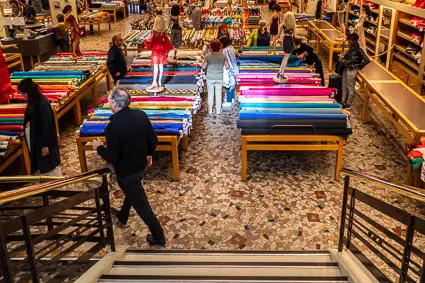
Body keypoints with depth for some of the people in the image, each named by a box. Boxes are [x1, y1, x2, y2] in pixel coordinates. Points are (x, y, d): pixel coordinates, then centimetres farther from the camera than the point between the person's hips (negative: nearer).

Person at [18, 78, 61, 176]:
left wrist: (45, 144, -19)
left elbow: (46, 125, -22)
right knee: (42, 165, 19)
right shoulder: (32, 102, 3)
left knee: (49, 166, 4)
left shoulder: (42, 103, -23)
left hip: (44, 140, -9)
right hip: (36, 140, 9)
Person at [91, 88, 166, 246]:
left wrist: (98, 147, -5)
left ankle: (158, 237, 19)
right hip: (140, 163, 8)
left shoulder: (113, 126, -30)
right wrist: (149, 154, 18)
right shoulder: (141, 115, -11)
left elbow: (111, 157, -25)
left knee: (140, 203, 6)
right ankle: (122, 216, 59)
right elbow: (153, 140, -2)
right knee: (131, 192, 31)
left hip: (126, 170, -8)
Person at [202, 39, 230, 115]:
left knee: (210, 94, 11)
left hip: (210, 78, -1)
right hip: (219, 78, 1)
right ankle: (218, 111, 18)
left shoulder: (208, 57, -13)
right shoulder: (223, 56, -9)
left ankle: (210, 111, 17)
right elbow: (227, 66, -4)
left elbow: (203, 67, -7)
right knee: (218, 94, 11)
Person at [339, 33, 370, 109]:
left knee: (350, 88, 5)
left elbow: (367, 60, -22)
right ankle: (343, 101, 30)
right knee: (344, 86, 17)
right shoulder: (351, 48, 5)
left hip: (352, 71, -9)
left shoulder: (358, 50, -18)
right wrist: (342, 57, -2)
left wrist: (359, 68, -13)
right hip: (346, 69, 9)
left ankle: (348, 104, 15)